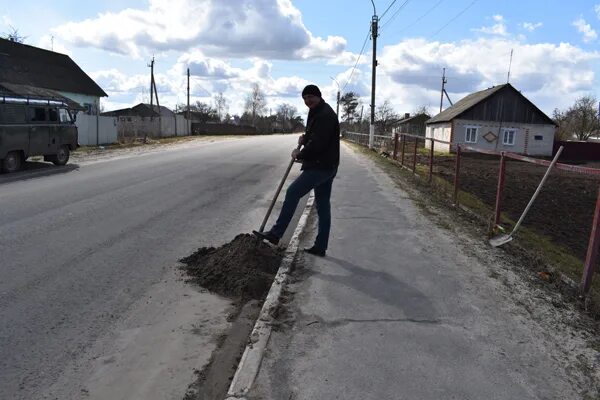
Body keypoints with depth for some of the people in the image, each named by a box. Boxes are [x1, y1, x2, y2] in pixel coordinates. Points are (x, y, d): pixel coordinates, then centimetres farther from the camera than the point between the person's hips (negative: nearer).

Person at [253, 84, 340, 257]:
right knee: (323, 205, 10)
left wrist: (299, 154, -9)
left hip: (320, 166, -11)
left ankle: (276, 234, -8)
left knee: (293, 193, -11)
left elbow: (317, 144, -22)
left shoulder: (325, 115, -14)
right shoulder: (317, 113, 19)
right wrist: (305, 138, 6)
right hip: (326, 166, 11)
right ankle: (320, 247, 16)